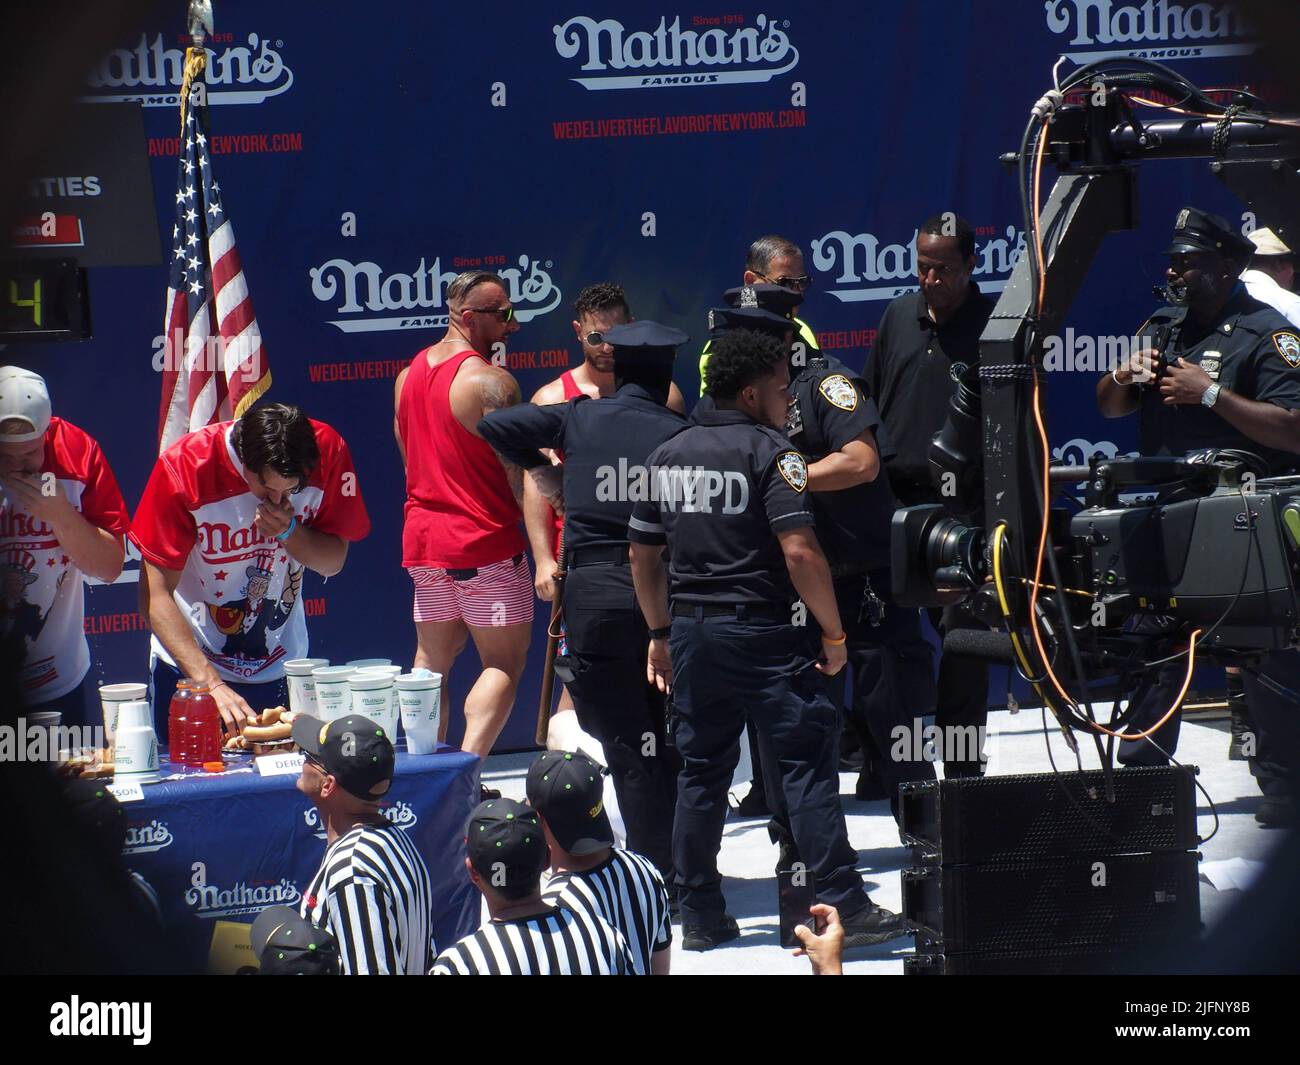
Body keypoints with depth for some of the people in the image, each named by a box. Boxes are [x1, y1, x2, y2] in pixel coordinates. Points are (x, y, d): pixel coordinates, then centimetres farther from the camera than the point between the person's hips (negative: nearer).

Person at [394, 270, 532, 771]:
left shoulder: (408, 375, 8)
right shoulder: (492, 382, -16)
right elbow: (523, 478, -16)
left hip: (423, 537, 7)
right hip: (484, 542, -7)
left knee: (432, 658, 16)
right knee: (504, 664, 0)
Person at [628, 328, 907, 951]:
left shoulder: (669, 456, 10)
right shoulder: (768, 452, -10)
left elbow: (644, 553, 15)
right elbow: (800, 551, -19)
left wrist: (661, 633, 24)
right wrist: (834, 633, -11)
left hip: (692, 630, 6)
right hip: (761, 632, -6)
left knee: (701, 772, 14)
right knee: (808, 765, -3)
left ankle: (699, 916, 17)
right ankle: (842, 908, -5)